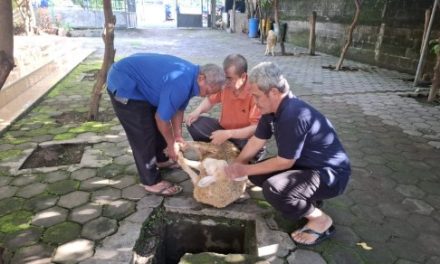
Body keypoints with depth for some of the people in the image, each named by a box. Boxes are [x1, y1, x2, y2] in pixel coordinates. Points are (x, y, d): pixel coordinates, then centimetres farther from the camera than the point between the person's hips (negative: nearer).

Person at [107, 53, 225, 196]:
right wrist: (171, 143, -7)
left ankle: (160, 159, 40)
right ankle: (151, 181, 7)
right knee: (143, 134, -7)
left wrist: (177, 135, 7)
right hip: (124, 85, -10)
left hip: (138, 81, 10)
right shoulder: (180, 84, -33)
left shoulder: (191, 75, -2)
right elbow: (161, 118, -23)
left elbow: (178, 108, 8)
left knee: (156, 127, 18)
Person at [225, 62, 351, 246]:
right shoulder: (272, 108, -3)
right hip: (306, 165, 9)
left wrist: (246, 170, -13)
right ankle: (308, 198, 14)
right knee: (257, 174, 3)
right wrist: (235, 166, 2)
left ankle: (320, 220, -4)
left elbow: (284, 162, -23)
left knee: (273, 189, -30)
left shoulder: (293, 116, -32)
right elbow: (256, 141, 7)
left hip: (331, 174, -9)